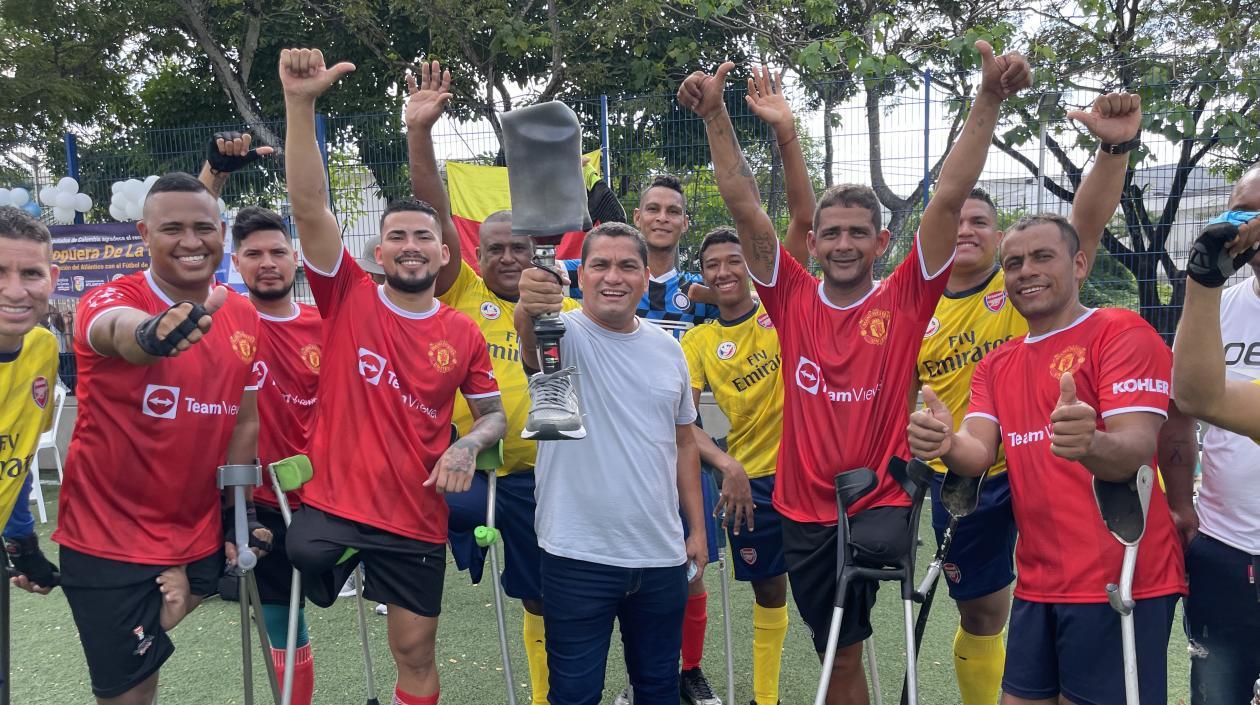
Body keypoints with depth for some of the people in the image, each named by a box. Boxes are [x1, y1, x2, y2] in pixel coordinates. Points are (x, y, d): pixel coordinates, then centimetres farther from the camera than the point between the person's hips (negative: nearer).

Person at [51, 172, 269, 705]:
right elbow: (121, 330, -42)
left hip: (199, 538, 4)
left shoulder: (245, 317, -1)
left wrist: (234, 516, 4)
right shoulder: (108, 301, -16)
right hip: (108, 540, -4)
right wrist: (151, 334, -65)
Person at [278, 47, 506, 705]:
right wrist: (300, 103, -28)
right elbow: (309, 207, -17)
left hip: (416, 520, 2)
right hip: (330, 506, -1)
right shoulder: (348, 297, -5)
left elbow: (494, 413, 9)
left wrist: (469, 445, -14)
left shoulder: (464, 333, 0)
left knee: (415, 651, 13)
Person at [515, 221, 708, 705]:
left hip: (662, 555, 5)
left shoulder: (668, 348, 5)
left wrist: (697, 529, 10)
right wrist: (529, 311, -58)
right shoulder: (565, 334, -9)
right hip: (578, 555, -4)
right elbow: (534, 341, -35)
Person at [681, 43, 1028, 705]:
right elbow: (745, 207, -6)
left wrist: (989, 100, -19)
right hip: (803, 508, 2)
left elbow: (948, 198, -12)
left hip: (883, 501, -2)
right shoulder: (793, 298, -1)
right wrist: (715, 114, -13)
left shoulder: (904, 299, -4)